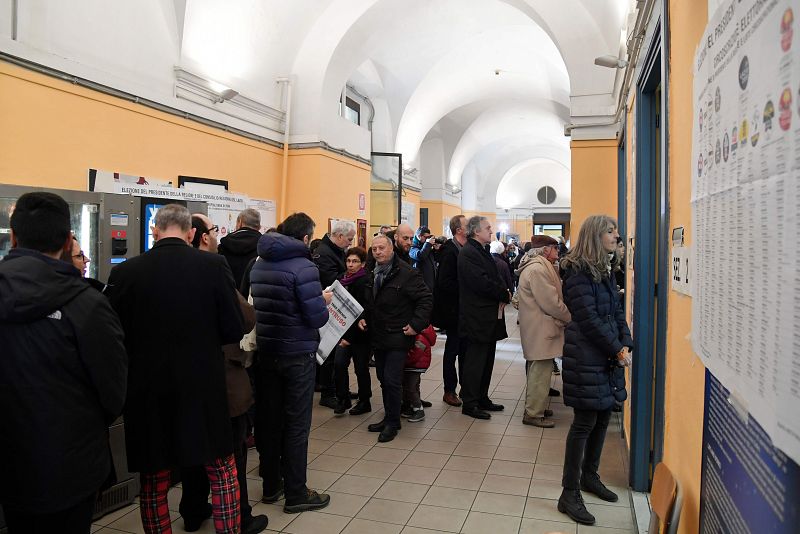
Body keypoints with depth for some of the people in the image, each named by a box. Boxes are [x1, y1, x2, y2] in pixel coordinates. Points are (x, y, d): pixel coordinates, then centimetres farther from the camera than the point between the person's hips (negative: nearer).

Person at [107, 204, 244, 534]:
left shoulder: (126, 273, -6)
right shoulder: (214, 266, -10)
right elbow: (234, 330, -8)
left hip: (149, 393, 1)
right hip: (203, 388, -1)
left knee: (153, 482, 16)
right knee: (222, 472, 17)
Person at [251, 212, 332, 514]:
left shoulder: (258, 265, 5)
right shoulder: (303, 267, -17)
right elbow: (317, 318, -21)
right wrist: (324, 302, 0)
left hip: (265, 352, 7)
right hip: (298, 355, -7)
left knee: (269, 419, 15)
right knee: (296, 424, 4)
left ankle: (271, 485, 29)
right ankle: (296, 494, 15)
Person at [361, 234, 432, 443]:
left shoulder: (406, 273, -13)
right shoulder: (372, 274, 10)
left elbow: (426, 299, -13)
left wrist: (416, 324, -17)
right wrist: (363, 317, 7)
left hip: (397, 337, -7)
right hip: (377, 337, 8)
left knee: (391, 379, -8)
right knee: (383, 379, 15)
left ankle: (393, 422, 8)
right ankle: (388, 418, 28)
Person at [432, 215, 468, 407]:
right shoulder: (450, 252, -16)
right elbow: (444, 283, -23)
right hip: (453, 310, -8)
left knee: (464, 349, 14)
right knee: (452, 350, 4)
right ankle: (449, 391, 17)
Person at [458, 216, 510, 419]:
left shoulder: (481, 251, 17)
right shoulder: (468, 253, -15)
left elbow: (493, 278, 16)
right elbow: (482, 283, -24)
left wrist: (504, 293, -4)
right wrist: (505, 294, -12)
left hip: (489, 315, 10)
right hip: (477, 317, -10)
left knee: (486, 360, 16)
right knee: (475, 360, -1)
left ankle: (482, 398, 28)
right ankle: (469, 404, 10)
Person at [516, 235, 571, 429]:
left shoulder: (538, 267, 16)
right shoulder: (537, 270, -20)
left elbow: (551, 298, 19)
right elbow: (551, 303, -21)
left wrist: (565, 316, 8)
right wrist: (570, 318, -7)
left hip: (538, 327, 11)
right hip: (540, 329, -11)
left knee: (539, 369, 19)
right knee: (541, 370, -4)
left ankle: (536, 406, 31)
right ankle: (533, 414, 5)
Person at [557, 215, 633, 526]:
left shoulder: (605, 269, 13)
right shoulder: (578, 272, -14)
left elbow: (616, 311, 13)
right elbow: (589, 318, -18)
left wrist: (626, 345, 0)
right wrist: (617, 350, -12)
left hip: (609, 355, 9)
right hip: (586, 357, -9)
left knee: (603, 417, 15)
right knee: (584, 422, -5)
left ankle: (589, 476, 33)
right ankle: (570, 494, 6)